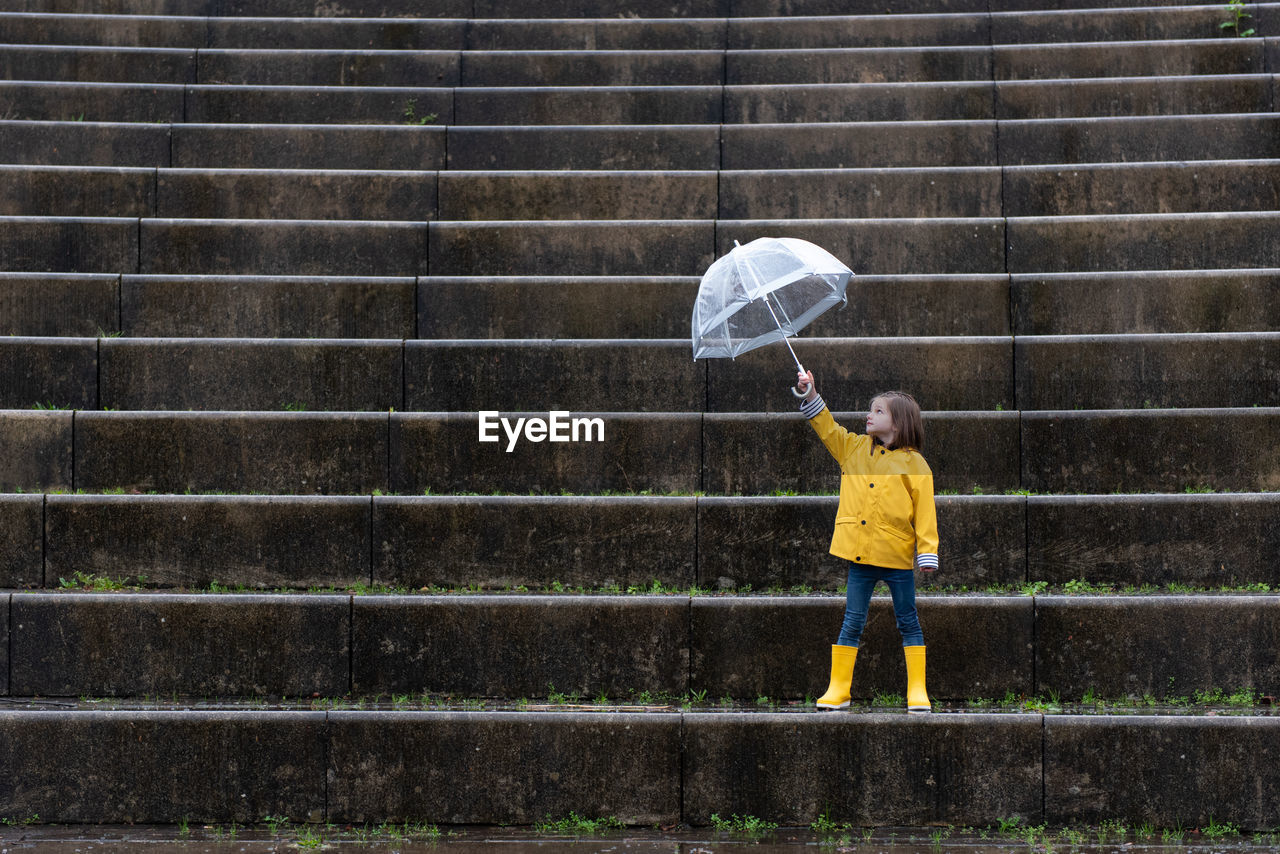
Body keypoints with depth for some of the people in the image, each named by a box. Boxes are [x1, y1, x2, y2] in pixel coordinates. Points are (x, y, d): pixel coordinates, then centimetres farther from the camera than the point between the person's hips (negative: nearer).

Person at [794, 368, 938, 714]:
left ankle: (917, 690, 12)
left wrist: (927, 553, -10)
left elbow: (925, 512, -5)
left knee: (907, 621, 7)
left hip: (897, 556, -3)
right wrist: (810, 394, 6)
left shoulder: (913, 464, -4)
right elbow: (827, 428, 19)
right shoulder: (853, 448, 10)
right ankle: (838, 689, 11)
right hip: (860, 554, 4)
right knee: (852, 622, 7)